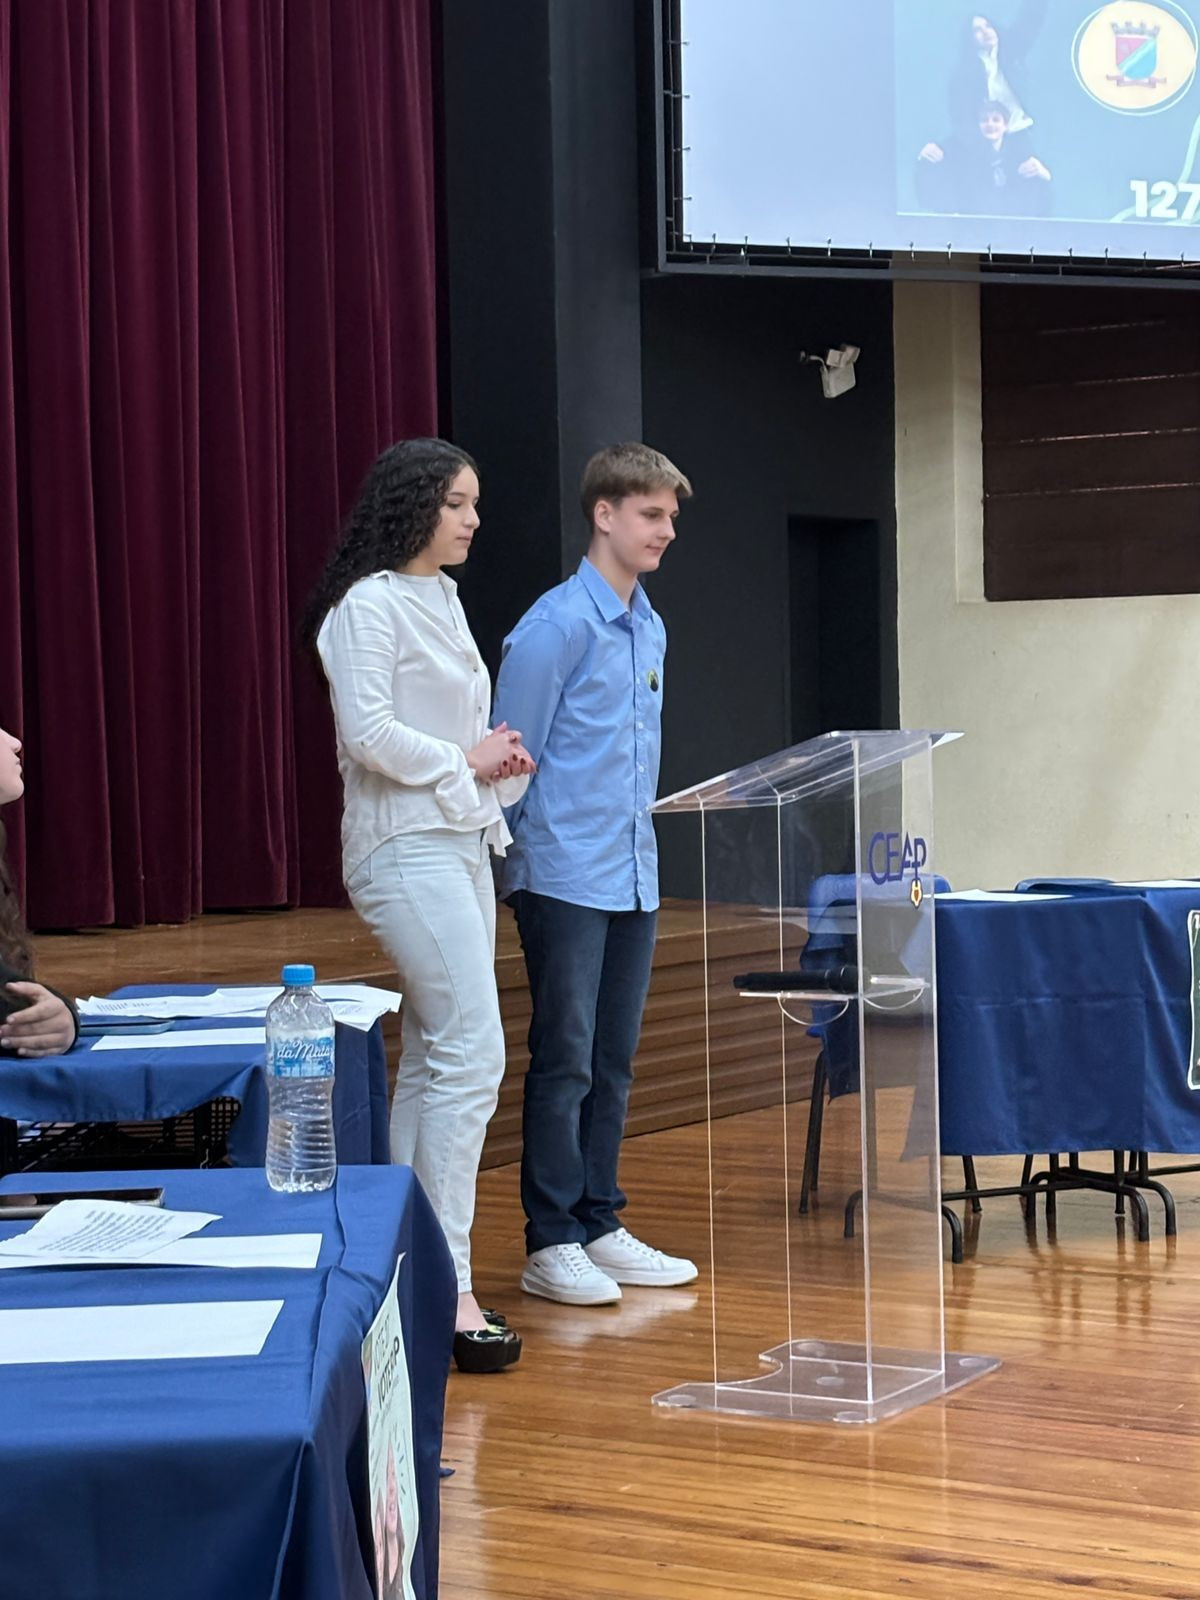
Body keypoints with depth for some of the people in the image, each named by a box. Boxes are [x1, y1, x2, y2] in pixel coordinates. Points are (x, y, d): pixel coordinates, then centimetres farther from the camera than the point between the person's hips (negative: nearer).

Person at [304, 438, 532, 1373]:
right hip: (406, 848, -10)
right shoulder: (368, 605, -11)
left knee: (434, 1057, 10)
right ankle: (447, 1288, -13)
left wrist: (500, 759, 5)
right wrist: (464, 763, -9)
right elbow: (368, 732, -19)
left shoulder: (444, 599, 17)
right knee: (473, 1056, -15)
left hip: (462, 842, 10)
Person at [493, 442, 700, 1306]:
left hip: (633, 878, 7)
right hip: (565, 879, -7)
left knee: (613, 1063, 11)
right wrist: (524, 858, -8)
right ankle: (550, 1243, 3)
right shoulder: (556, 625, -12)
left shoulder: (651, 629, 13)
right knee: (564, 1062, -3)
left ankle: (600, 1227, 19)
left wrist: (639, 845, 18)